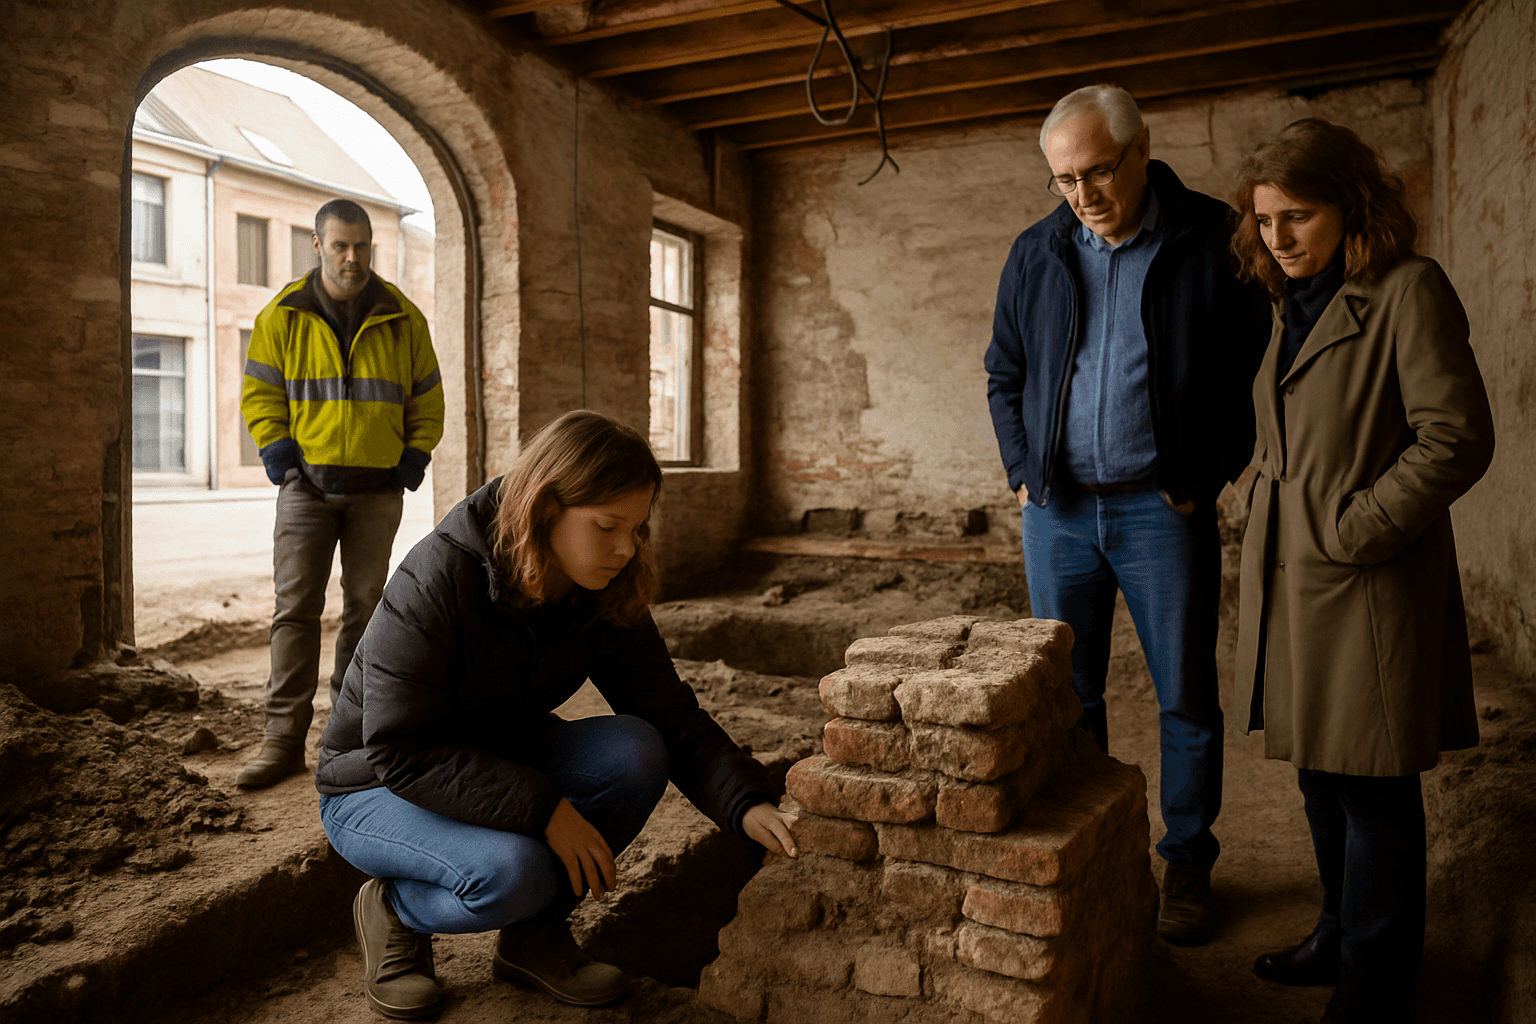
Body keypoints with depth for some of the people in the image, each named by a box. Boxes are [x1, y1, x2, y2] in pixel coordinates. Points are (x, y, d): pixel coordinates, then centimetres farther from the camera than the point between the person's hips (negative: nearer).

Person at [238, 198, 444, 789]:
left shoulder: (403, 319, 4)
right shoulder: (283, 315, 2)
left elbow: (427, 398, 11)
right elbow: (259, 393, 8)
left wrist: (414, 458, 1)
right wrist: (278, 452, -4)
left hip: (378, 490, 1)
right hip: (307, 484, -1)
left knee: (365, 606, 7)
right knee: (295, 607, -5)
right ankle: (284, 738, 0)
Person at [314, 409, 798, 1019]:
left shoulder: (607, 598, -12)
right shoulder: (434, 585, -29)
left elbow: (672, 720, -11)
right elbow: (401, 754, -29)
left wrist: (746, 806, -28)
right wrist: (543, 809, -33)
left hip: (495, 760, 6)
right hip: (376, 788, -5)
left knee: (635, 751, -22)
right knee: (512, 872, -34)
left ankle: (533, 935, -1)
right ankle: (394, 912, 1)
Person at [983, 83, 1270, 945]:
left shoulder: (1210, 242, -3)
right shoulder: (1037, 254, 7)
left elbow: (1251, 372, -1)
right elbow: (1005, 375, 14)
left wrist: (1206, 481, -6)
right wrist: (1024, 474, 5)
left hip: (1162, 508, -3)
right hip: (1059, 510, 3)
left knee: (1187, 700, 5)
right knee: (1066, 696, 10)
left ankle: (1188, 864, 22)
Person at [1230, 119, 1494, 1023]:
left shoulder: (1408, 290, -10)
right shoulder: (1297, 305, 14)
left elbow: (1457, 438, -16)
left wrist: (1350, 529, -16)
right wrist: (1279, 525, 11)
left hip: (1366, 589, -8)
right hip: (1292, 583, 8)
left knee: (1372, 790, 3)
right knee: (1322, 776, 18)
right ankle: (1343, 935, 36)